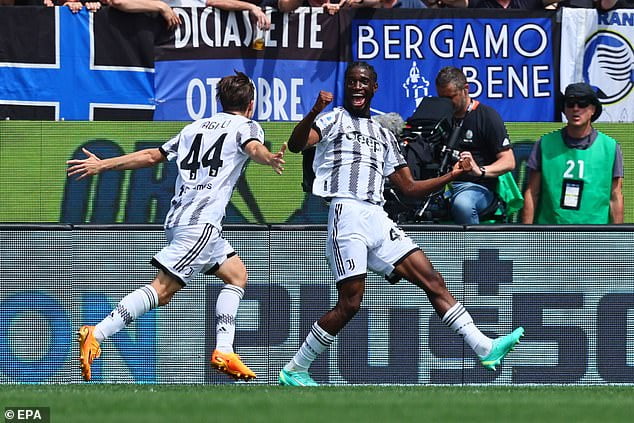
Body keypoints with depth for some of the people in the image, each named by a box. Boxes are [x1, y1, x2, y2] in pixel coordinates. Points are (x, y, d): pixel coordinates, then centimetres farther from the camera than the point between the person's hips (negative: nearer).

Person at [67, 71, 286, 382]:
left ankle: (223, 352, 7)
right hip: (202, 222, -8)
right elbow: (253, 148, -19)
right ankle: (95, 336, -24)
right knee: (163, 287, -15)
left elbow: (153, 156, 24)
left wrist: (102, 166, 32)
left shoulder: (195, 127, 24)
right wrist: (269, 158, -41)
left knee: (236, 274, 18)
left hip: (179, 216, 8)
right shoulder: (246, 126, 6)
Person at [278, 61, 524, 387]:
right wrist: (314, 113, -30)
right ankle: (294, 371, -3)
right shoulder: (334, 119, 7)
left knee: (432, 280, -2)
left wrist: (452, 176, 14)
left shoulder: (383, 136, 25)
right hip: (346, 213, -6)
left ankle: (485, 349, -4)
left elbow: (409, 187, 26)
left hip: (377, 220, 6)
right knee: (350, 303, -13)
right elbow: (296, 144, -12)